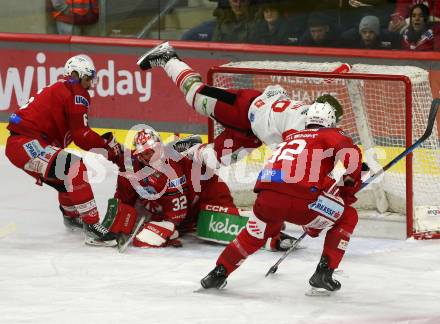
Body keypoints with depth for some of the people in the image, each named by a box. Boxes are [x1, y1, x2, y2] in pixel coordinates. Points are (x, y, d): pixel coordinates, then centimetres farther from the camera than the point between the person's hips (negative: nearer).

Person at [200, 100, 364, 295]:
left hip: (267, 194, 5)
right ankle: (323, 275, 12)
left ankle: (219, 273, 33)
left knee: (256, 232, 35)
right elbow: (351, 153, -4)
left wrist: (310, 224, 49)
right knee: (347, 218, 19)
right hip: (302, 195, -5)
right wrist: (350, 184, 11)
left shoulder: (290, 138, 36)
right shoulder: (330, 134, 20)